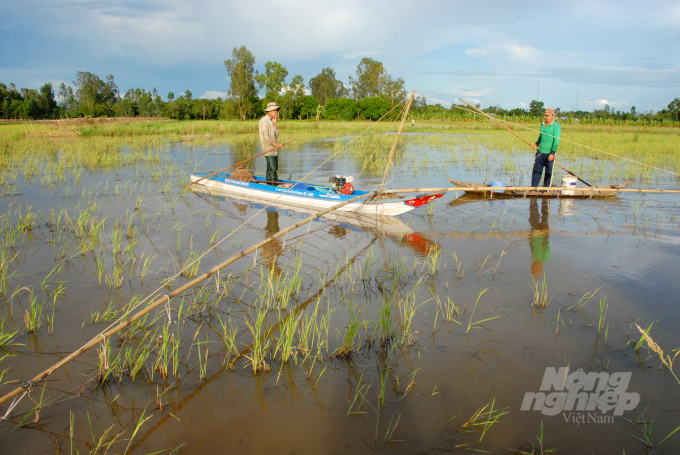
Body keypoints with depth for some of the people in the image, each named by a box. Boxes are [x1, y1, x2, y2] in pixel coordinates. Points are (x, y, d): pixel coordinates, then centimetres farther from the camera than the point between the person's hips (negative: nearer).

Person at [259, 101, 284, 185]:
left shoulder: (271, 121, 19)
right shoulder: (264, 121, -9)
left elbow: (276, 136, 11)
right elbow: (265, 136, -17)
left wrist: (274, 124, 4)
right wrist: (275, 144, -23)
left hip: (274, 150, 9)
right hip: (268, 150, -9)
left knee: (275, 168, 10)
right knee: (272, 169, -13)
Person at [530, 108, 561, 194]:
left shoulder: (556, 126, -9)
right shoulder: (542, 124, 10)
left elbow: (556, 141, -12)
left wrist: (552, 153, -18)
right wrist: (536, 144, 11)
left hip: (549, 153, -5)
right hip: (540, 151, 5)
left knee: (548, 172, 4)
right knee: (536, 170, 2)